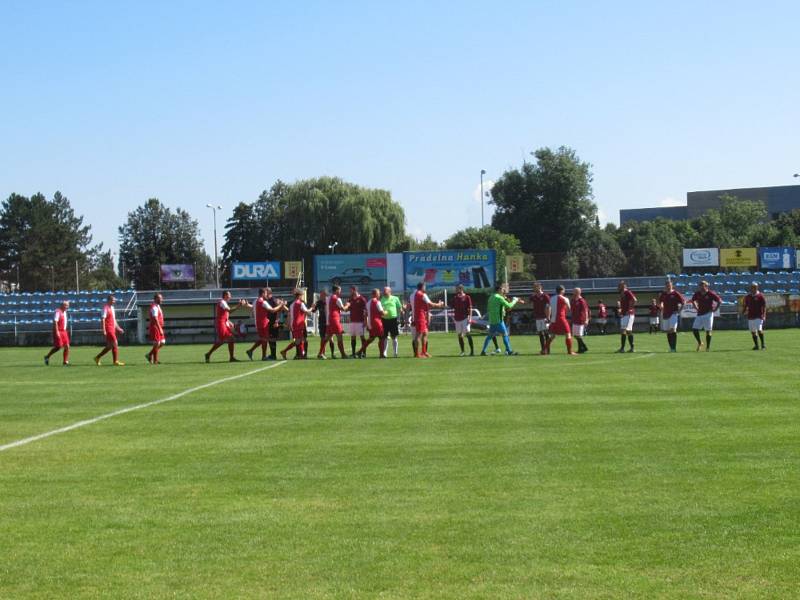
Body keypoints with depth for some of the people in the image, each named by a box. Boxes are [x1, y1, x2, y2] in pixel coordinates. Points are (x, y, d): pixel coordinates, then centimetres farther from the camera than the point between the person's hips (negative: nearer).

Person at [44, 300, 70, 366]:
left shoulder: (64, 312, 14)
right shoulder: (58, 312, -14)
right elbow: (55, 322, -20)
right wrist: (57, 332, -24)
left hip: (64, 331, 9)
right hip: (58, 332, -9)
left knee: (67, 346, 0)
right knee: (58, 346, -7)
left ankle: (65, 362, 3)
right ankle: (47, 357, 13)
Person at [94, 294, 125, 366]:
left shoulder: (111, 308, 17)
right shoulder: (106, 308, -12)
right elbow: (102, 319, -17)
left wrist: (117, 328, 22)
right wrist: (104, 330, -22)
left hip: (112, 329, 10)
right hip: (108, 329, -10)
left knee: (109, 346, 11)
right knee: (114, 344, -8)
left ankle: (97, 357, 20)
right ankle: (116, 361, -4)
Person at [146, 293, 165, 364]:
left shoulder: (158, 306, 16)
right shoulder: (154, 307, -17)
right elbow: (155, 319, -24)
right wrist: (160, 329, -26)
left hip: (159, 328, 10)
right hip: (155, 328, -10)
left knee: (162, 342, 11)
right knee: (156, 344, -4)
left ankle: (149, 355, 19)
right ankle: (155, 360, 4)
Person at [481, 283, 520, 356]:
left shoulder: (491, 297, 14)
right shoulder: (499, 298, -13)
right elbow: (509, 306, -14)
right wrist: (514, 301, 4)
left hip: (491, 320, 8)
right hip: (498, 320, -8)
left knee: (490, 336, 10)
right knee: (504, 334, -1)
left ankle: (483, 351, 6)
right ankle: (509, 351, 1)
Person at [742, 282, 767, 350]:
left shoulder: (760, 296, -2)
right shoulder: (747, 297, 11)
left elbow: (764, 306, -4)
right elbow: (745, 306, 18)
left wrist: (764, 315, -12)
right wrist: (743, 311, -1)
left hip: (759, 316, -5)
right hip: (750, 316, 5)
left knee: (759, 330, -14)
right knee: (753, 332, 6)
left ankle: (763, 344, -3)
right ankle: (756, 345, 16)